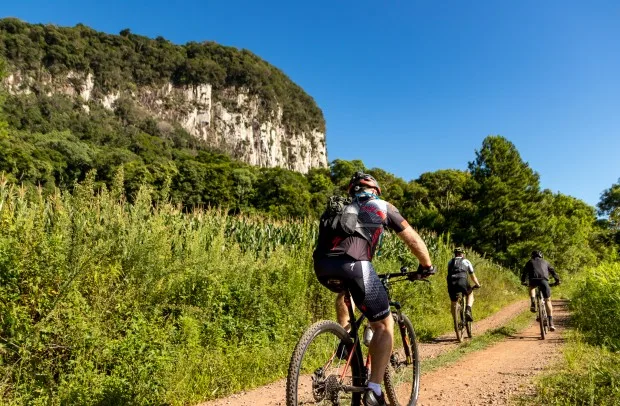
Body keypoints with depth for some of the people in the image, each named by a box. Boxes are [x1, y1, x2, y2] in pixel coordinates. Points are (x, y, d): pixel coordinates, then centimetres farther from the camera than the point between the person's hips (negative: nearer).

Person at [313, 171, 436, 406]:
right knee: (384, 325, 10)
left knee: (343, 292, 40)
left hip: (322, 266, 5)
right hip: (354, 265, -5)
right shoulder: (382, 207, 25)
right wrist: (426, 266, 45)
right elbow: (413, 240, 30)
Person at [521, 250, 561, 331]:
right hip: (544, 280, 0)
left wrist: (523, 281, 42)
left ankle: (533, 303, 9)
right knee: (547, 300, 9)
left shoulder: (530, 262, 29)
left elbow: (524, 272, 30)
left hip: (533, 280, 0)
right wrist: (557, 280, 43)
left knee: (531, 288, 36)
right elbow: (552, 271, 31)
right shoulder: (545, 262, 31)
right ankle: (551, 323, 1)